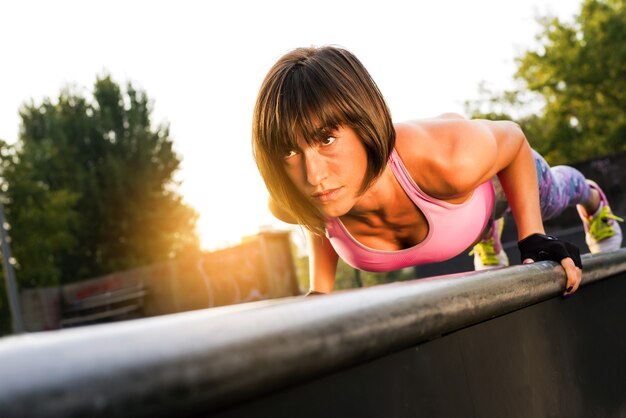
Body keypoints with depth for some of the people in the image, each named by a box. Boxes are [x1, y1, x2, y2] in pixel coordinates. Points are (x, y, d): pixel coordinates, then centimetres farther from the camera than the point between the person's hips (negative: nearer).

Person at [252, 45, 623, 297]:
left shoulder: (448, 158, -51)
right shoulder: (288, 202, -41)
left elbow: (513, 138, -26)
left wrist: (533, 237, -27)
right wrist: (320, 290, -20)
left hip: (499, 176, -1)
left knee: (550, 197, 37)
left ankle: (591, 197, 73)